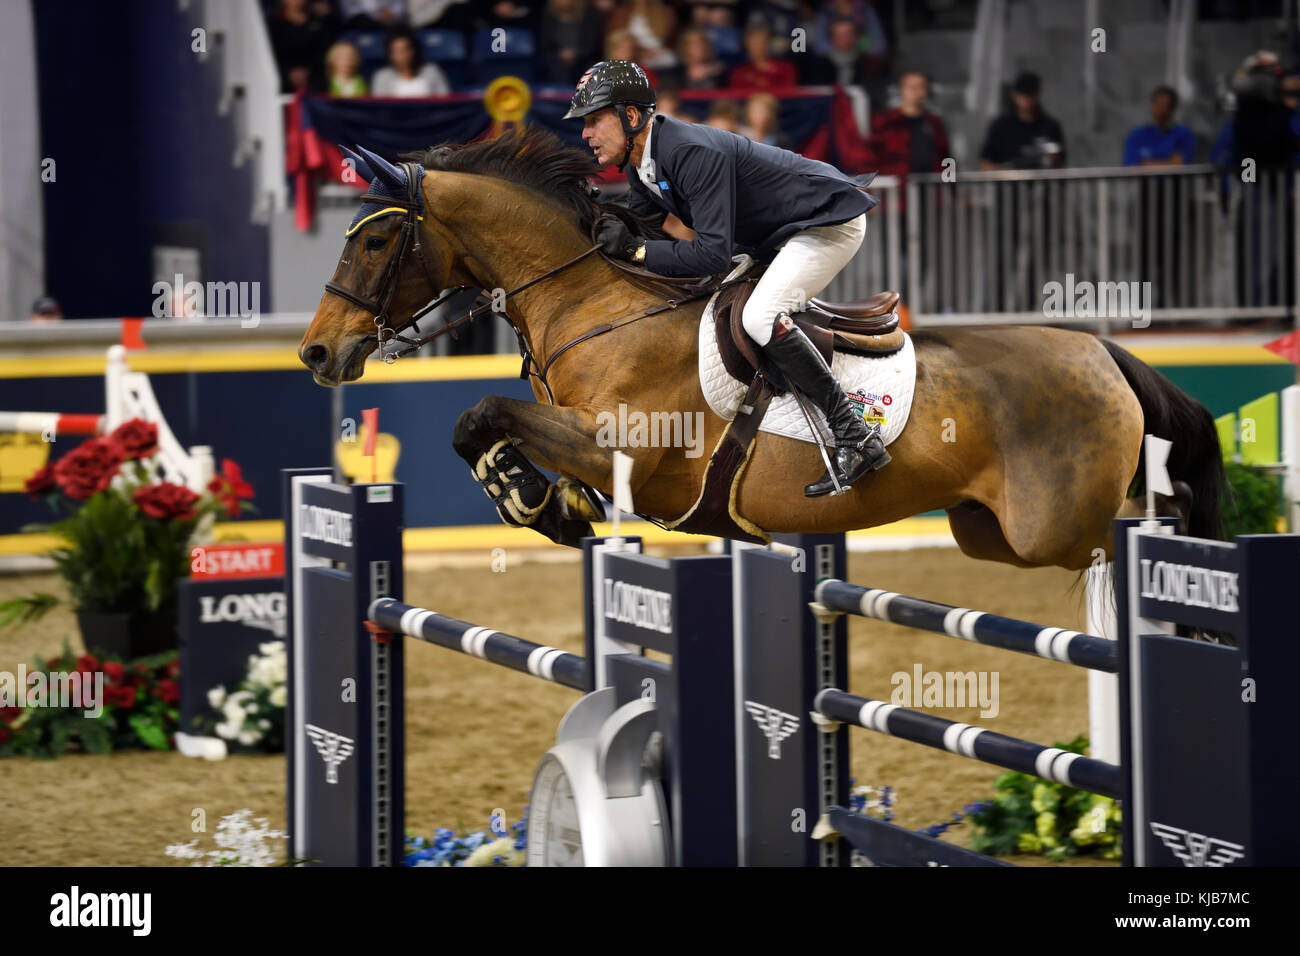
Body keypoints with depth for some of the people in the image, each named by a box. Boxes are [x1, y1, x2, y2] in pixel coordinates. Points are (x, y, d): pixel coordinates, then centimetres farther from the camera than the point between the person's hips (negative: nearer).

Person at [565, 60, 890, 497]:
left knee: (759, 317, -27)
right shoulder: (639, 167, 2)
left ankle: (855, 437, -22)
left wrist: (635, 248, -28)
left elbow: (714, 254, -33)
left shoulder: (693, 153, -30)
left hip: (832, 221, -11)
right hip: (778, 233, 11)